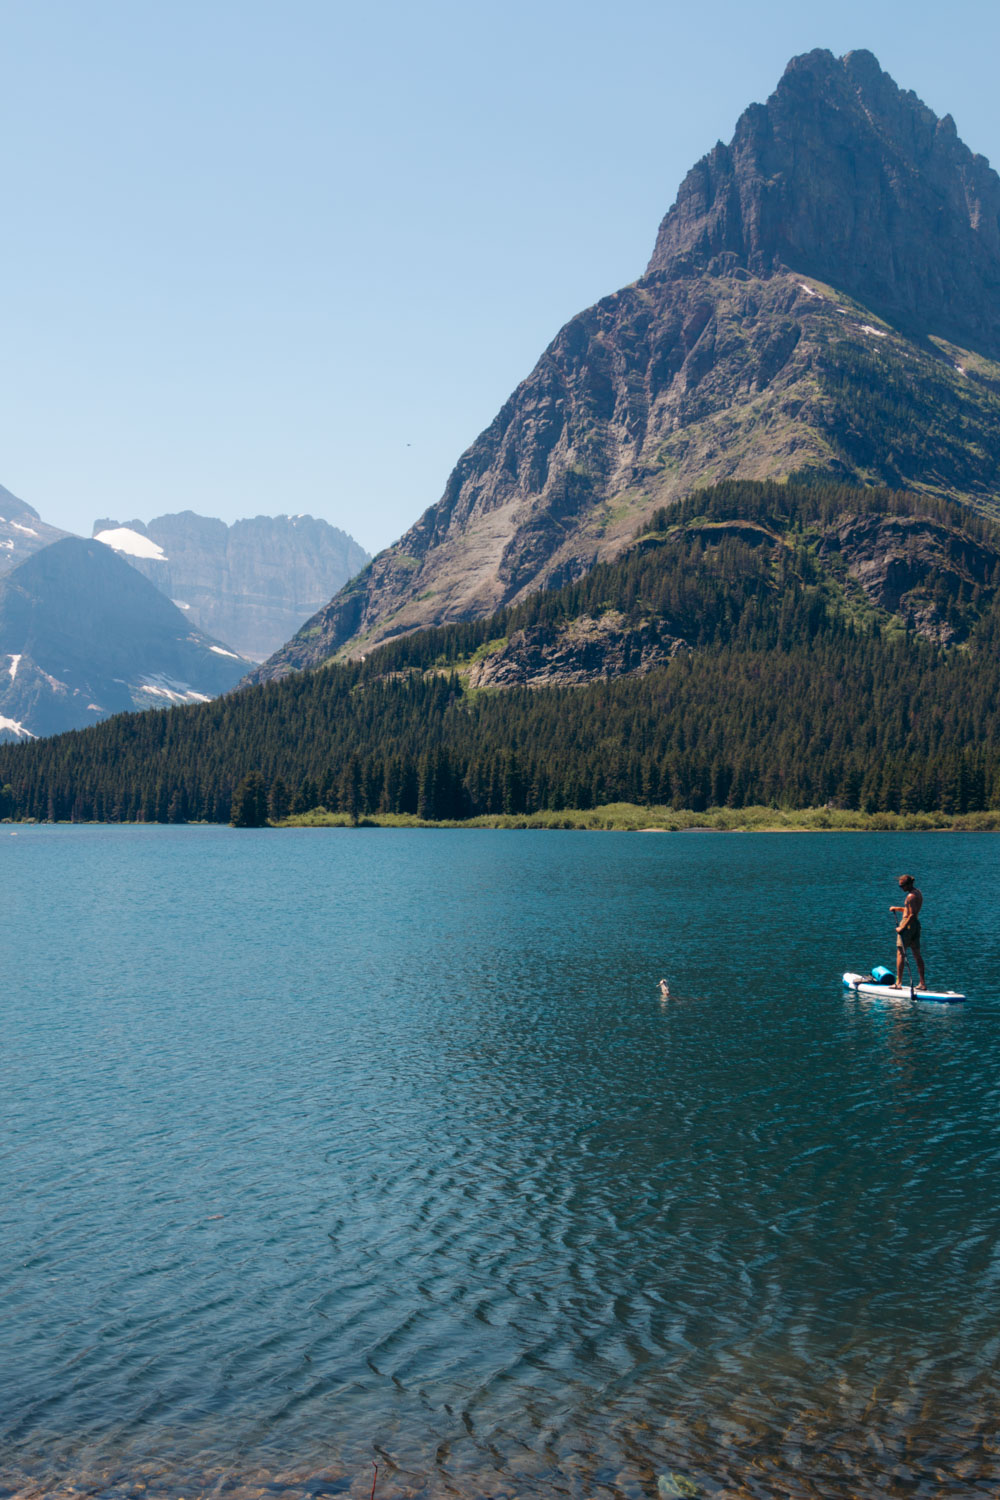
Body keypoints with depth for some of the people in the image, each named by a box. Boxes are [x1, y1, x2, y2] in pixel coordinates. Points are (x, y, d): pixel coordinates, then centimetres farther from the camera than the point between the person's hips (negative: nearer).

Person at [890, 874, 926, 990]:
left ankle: (898, 982, -4)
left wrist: (902, 927, -19)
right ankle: (922, 983, 11)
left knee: (900, 953, -4)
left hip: (908, 924, -9)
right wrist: (897, 908, 17)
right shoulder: (918, 893, 13)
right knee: (917, 955, 10)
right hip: (916, 924, 9)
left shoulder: (911, 896, -16)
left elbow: (912, 915, -21)